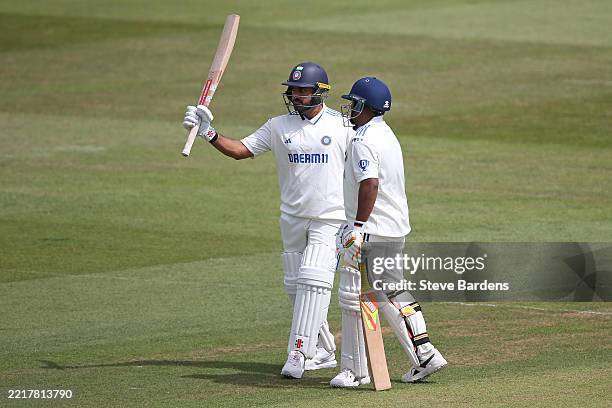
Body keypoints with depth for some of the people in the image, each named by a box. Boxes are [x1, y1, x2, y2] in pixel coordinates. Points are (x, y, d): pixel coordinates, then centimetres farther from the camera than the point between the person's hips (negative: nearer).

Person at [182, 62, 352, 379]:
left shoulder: (342, 126, -3)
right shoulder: (279, 127, 5)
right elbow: (239, 150, 1)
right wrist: (208, 133, -15)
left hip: (330, 221, -5)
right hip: (292, 219, 5)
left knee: (313, 281, -17)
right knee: (295, 287, 8)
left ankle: (298, 354, -20)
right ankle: (323, 352, 21)